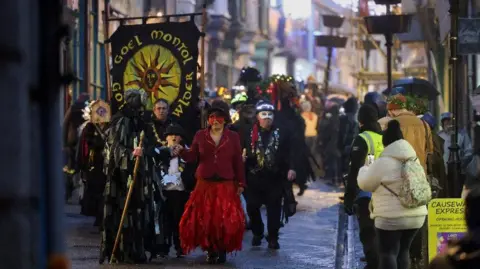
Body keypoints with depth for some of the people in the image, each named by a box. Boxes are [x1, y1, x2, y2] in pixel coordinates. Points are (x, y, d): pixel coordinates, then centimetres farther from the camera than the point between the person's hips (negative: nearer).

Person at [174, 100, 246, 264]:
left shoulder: (233, 137, 5)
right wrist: (181, 152, -19)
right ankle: (210, 250, 11)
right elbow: (192, 157, 1)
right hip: (205, 184, 1)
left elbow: (238, 162, 5)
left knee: (226, 220, -7)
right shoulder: (200, 135, 7)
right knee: (204, 219, -2)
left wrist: (240, 183, 1)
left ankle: (222, 250, 7)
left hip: (226, 185, -1)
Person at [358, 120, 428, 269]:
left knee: (387, 253, -2)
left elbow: (365, 184, -4)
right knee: (403, 250, 17)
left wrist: (365, 169, 17)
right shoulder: (414, 160, 10)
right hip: (416, 215, 7)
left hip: (391, 217, -7)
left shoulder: (383, 162, -13)